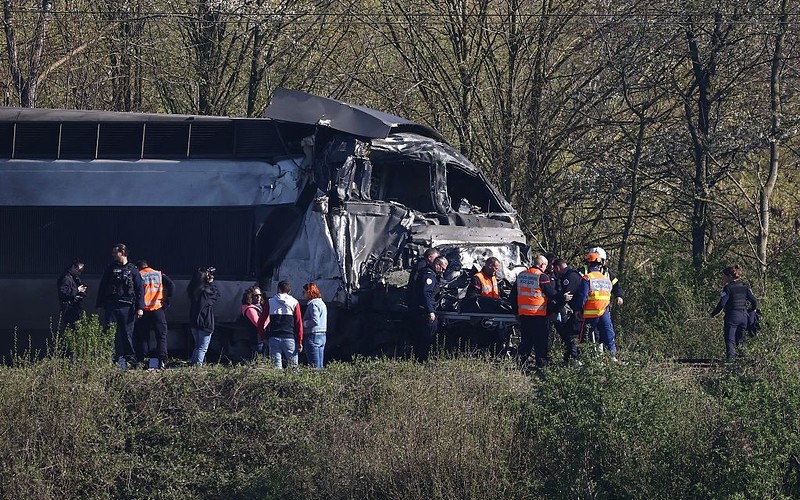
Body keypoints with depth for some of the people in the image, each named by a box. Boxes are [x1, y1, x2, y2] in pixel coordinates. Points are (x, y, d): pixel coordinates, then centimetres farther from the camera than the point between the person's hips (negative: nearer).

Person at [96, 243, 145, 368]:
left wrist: (140, 307, -6)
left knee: (127, 334, 0)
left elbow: (140, 289, 3)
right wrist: (100, 305, 7)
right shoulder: (110, 269, 12)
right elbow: (102, 287, 14)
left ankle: (129, 358, 4)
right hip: (111, 307, 2)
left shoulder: (133, 270, 6)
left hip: (127, 307, -2)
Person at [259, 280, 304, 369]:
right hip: (289, 338, -1)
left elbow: (261, 321, 7)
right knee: (293, 366, 2)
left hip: (273, 338, 1)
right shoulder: (294, 303, 3)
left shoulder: (270, 302, 6)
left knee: (277, 366, 1)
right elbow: (299, 323, 0)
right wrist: (299, 342, 4)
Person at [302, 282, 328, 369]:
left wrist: (303, 323, -9)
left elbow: (315, 321, -22)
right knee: (320, 365, 10)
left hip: (314, 335, -10)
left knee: (314, 366, -9)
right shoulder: (322, 303, 16)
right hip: (322, 335, 10)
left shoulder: (313, 304, -13)